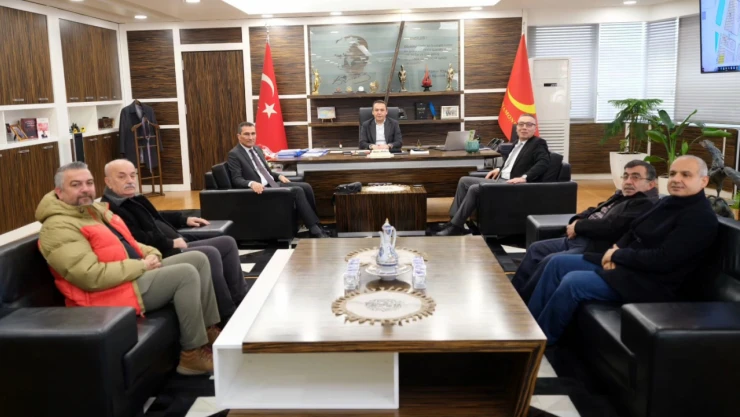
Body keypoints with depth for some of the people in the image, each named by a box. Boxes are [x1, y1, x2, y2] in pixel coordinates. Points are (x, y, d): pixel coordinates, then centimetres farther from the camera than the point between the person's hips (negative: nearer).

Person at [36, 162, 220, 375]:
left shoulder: (96, 209, 15)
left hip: (137, 273, 10)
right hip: (113, 291, -10)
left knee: (198, 259, 4)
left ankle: (209, 329, 11)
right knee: (186, 274, -23)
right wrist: (141, 266, -18)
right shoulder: (58, 227, -15)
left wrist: (150, 254, 2)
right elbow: (91, 276, -25)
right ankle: (193, 353, -14)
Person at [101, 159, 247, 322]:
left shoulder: (135, 200, 19)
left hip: (174, 247, 11)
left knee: (227, 243, 5)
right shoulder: (112, 209, -14)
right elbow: (139, 240, -24)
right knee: (210, 254, -29)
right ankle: (228, 315, -18)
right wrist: (170, 243, -17)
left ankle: (241, 300, 8)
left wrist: (184, 220, 26)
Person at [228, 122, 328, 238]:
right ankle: (315, 230, -21)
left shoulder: (257, 149, 17)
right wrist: (252, 183, -35)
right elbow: (236, 180, -16)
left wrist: (279, 176, 5)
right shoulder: (234, 154, -7)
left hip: (273, 183, 8)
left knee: (306, 187, -11)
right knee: (297, 191, -24)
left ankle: (315, 226, -8)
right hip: (261, 189, -8)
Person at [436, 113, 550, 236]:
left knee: (474, 188, -24)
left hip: (512, 184, -9)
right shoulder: (518, 143, 20)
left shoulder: (538, 143, -5)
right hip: (500, 180, 9)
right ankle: (454, 220, -3)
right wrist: (499, 169, 14)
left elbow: (543, 163, -21)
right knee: (464, 181, 3)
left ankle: (456, 226, -16)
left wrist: (524, 177, -33)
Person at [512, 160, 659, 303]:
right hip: (579, 239, 11)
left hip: (596, 248, -11)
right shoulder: (621, 195, 19)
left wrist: (578, 226, -11)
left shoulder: (646, 204, -13)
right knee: (535, 249, 7)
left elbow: (612, 226, -22)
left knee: (549, 262, -24)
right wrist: (576, 221, 1)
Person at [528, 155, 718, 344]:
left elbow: (662, 260, -25)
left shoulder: (701, 219, -16)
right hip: (623, 265, 10)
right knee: (558, 263, 3)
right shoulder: (667, 202, 12)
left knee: (572, 282, -26)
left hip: (649, 283, -10)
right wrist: (617, 250, -3)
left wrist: (618, 255, -14)